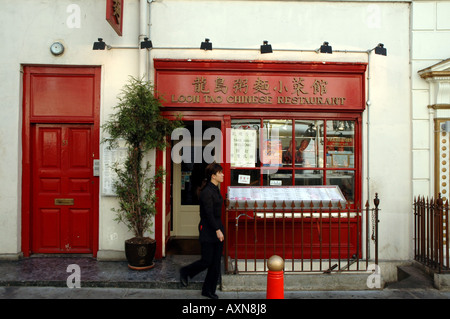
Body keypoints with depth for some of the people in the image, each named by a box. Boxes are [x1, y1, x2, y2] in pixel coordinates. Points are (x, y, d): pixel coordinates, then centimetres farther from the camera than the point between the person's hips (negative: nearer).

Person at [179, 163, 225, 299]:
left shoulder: (216, 189, 11)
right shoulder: (206, 192, -18)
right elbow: (209, 213, -21)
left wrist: (219, 228, 19)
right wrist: (217, 230, -22)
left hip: (217, 228, 9)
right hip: (208, 230, -9)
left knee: (216, 262, 10)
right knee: (206, 260, 0)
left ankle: (209, 290, 22)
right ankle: (185, 272, 27)